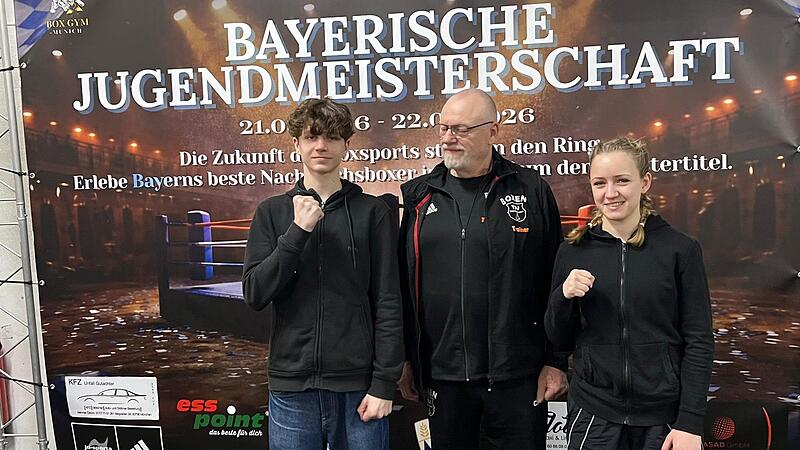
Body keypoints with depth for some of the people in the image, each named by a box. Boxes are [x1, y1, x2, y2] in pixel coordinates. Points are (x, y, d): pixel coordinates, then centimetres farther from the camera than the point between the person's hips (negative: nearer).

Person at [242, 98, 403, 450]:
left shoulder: (373, 213, 0)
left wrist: (383, 384, -7)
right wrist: (298, 230, -13)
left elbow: (388, 304, -2)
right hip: (291, 385, 1)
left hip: (358, 387, -1)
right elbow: (255, 294, -4)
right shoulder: (272, 212, 5)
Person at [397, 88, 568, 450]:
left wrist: (555, 362, -2)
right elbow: (403, 285, 7)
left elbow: (555, 282, -1)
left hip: (517, 378, -2)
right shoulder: (417, 196, 5)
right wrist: (405, 360, 7)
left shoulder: (531, 191, -1)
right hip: (443, 376, 3)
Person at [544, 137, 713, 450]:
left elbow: (699, 342, -4)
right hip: (594, 413, 1)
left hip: (664, 414, -1)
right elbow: (560, 341, 3)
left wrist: (690, 423, -8)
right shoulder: (573, 251, -2)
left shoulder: (680, 249, -6)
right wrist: (563, 295, -15)